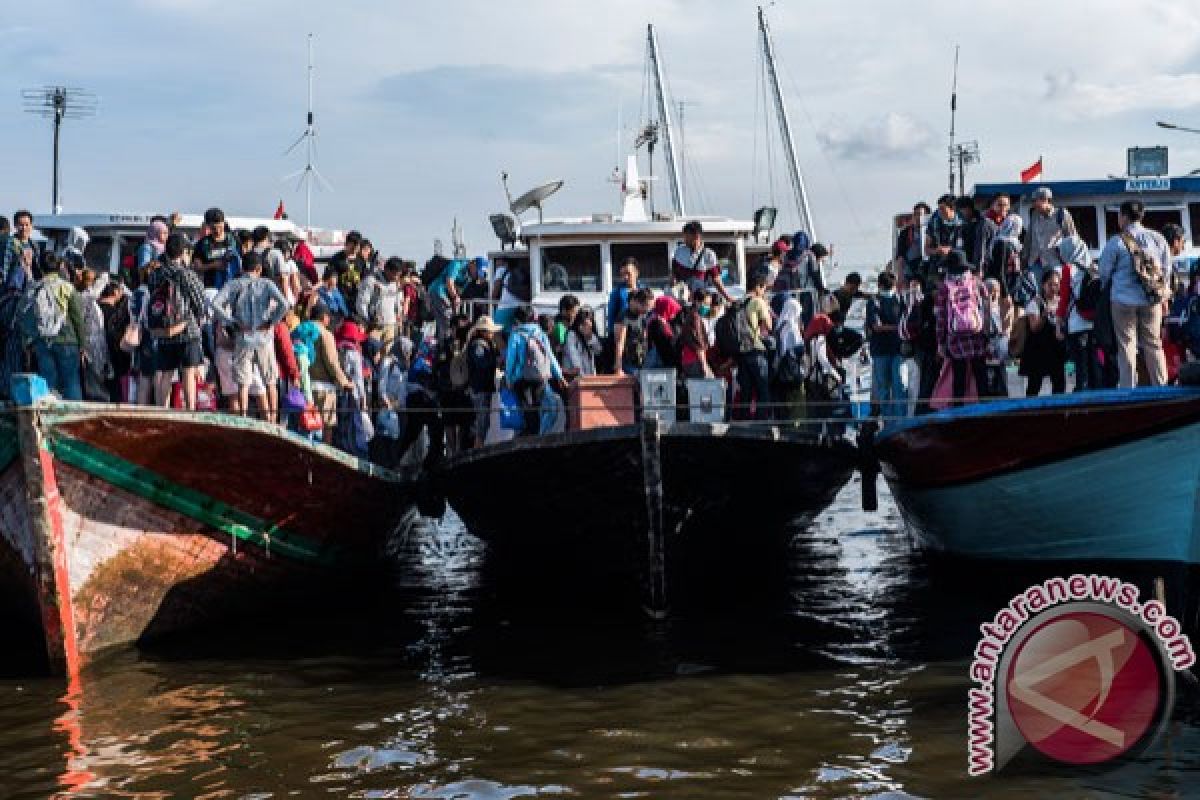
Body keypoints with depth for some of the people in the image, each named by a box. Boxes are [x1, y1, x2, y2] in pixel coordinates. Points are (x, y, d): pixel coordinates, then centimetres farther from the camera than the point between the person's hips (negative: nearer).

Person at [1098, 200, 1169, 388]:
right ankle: (1160, 387, 12)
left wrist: (1108, 285, 18)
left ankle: (1128, 390, 2)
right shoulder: (1157, 239, 3)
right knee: (1153, 344, 11)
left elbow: (1104, 272, -2)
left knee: (1126, 345, 3)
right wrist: (1163, 294, 20)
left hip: (1124, 299, -3)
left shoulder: (1117, 242, -9)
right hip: (1152, 300, 3)